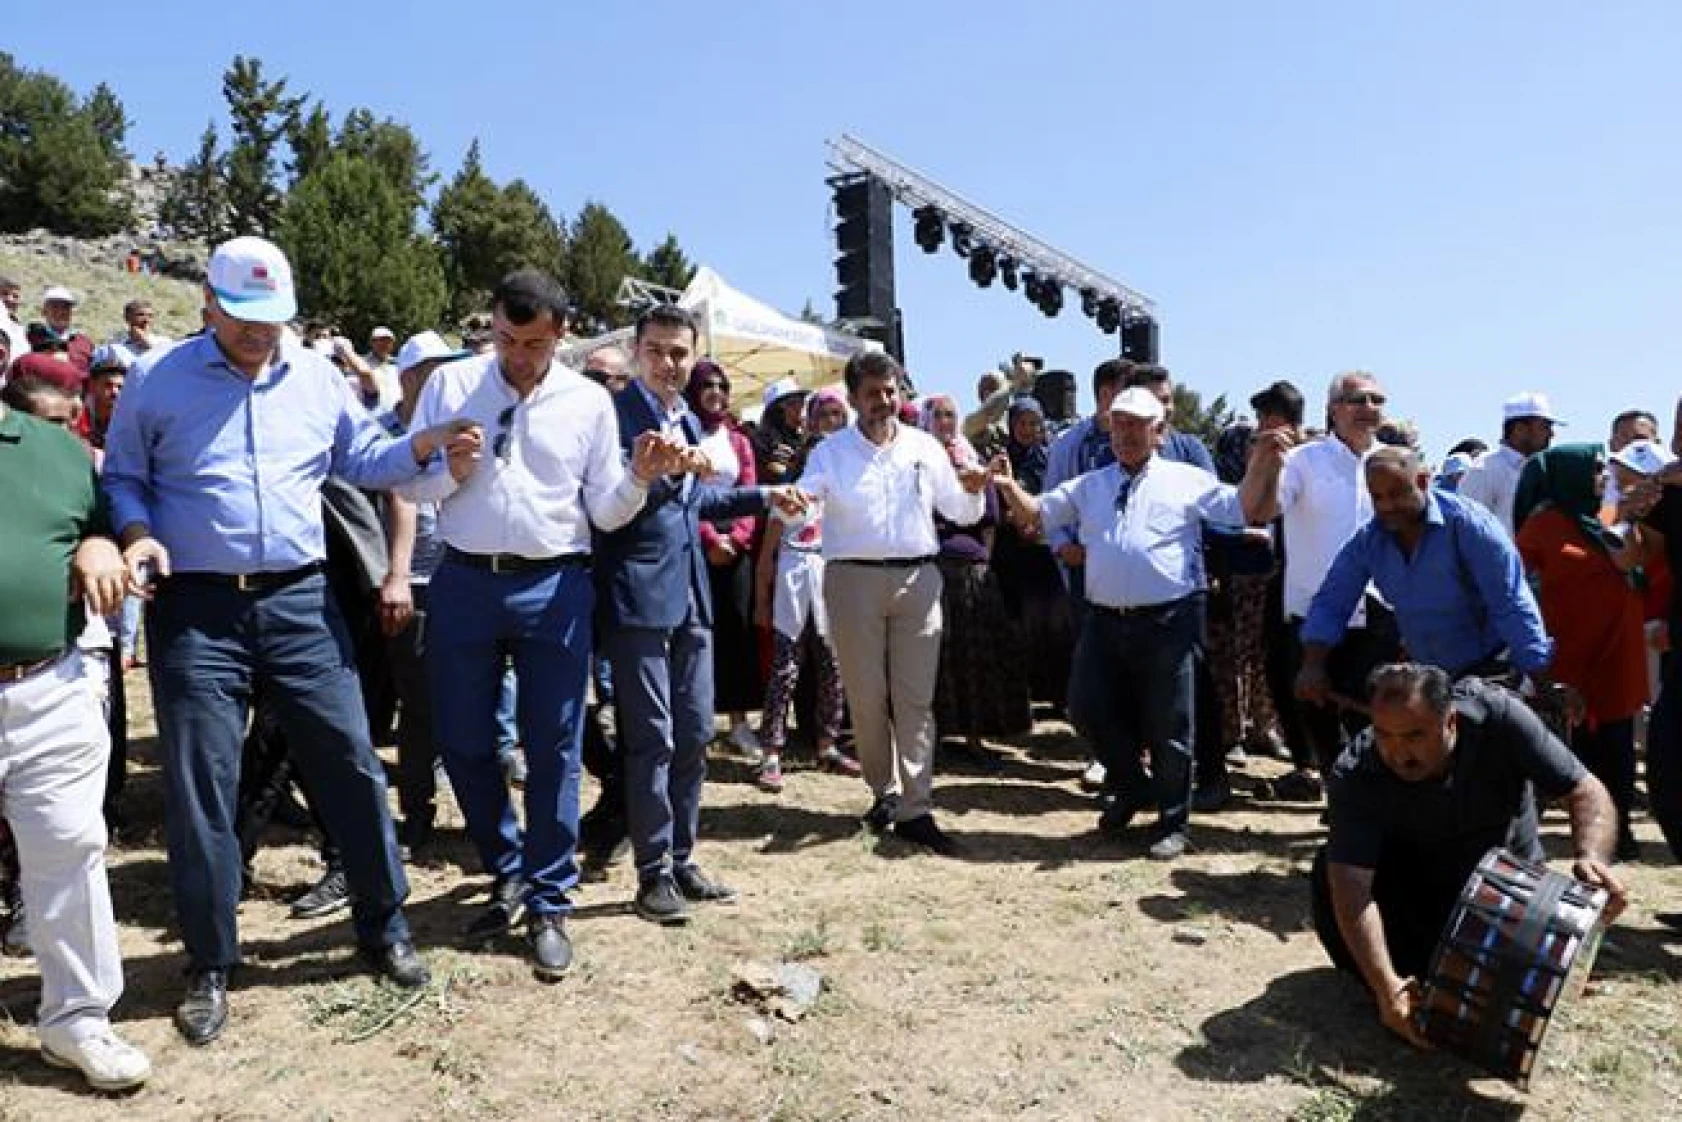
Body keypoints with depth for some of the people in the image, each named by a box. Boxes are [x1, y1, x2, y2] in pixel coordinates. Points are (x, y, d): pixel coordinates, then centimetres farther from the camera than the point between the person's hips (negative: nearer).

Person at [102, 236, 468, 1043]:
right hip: (196, 611, -1)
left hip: (299, 602, 2)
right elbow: (120, 479, 9)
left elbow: (363, 459, 15)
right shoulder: (159, 384, 3)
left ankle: (383, 927, 21)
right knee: (199, 788, 4)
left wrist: (422, 446, -4)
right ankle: (210, 965, 21)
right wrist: (136, 534, -11)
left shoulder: (318, 379, 9)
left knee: (350, 762, 3)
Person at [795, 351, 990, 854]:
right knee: (867, 697, 6)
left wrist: (973, 491, -7)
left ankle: (914, 810, 3)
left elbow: (962, 513, 15)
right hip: (854, 577, -1)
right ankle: (884, 791, 24)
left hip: (917, 578, 1)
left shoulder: (925, 446, 10)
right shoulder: (831, 451, 5)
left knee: (916, 698, -1)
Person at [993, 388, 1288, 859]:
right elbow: (1037, 512, 17)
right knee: (1096, 709, 10)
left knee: (1168, 726, 5)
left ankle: (1172, 824, 22)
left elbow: (1248, 510, -1)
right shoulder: (1089, 485, 14)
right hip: (1105, 620, 4)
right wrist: (1008, 485, -1)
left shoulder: (1187, 480, 3)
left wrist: (1265, 464, -16)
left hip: (1168, 621, -4)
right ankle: (1130, 789, 36)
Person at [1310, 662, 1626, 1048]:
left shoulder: (1498, 716, -30)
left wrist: (1591, 857, -46)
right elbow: (1352, 888, -39)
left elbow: (1585, 792, -26)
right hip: (1410, 874, -1)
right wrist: (1385, 987, -49)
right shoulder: (1354, 776, -33)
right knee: (1330, 877, -30)